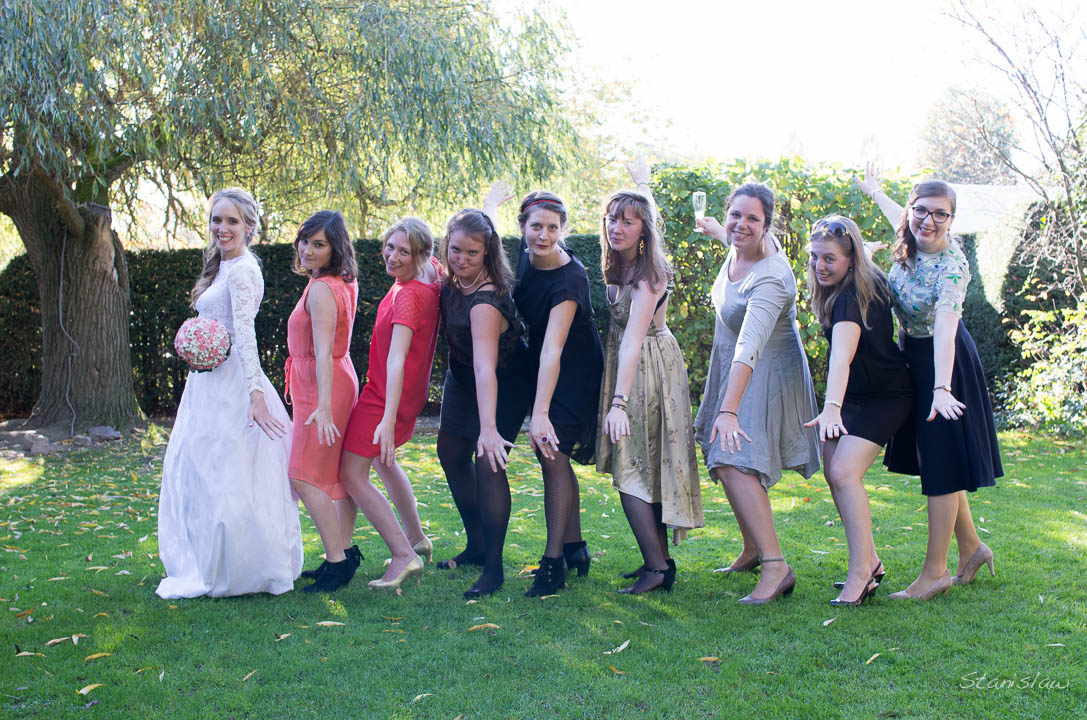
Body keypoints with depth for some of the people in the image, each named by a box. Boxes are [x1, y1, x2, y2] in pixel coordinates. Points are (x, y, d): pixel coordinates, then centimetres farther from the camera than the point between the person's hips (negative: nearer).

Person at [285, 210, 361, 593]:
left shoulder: (321, 289, -19)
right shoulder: (344, 283, 10)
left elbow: (323, 352, -27)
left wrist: (324, 406, -32)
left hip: (322, 386, -10)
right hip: (341, 382, 10)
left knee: (304, 476, -10)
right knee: (339, 472, 15)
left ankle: (337, 561, -11)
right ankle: (345, 552, 23)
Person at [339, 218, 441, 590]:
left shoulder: (409, 295, -27)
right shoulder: (431, 275, -1)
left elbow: (397, 359, -36)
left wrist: (388, 419, -41)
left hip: (387, 395, -10)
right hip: (410, 392, 10)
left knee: (351, 474, -8)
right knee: (384, 461, 28)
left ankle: (404, 556, -10)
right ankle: (417, 539, 40)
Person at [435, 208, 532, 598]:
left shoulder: (486, 300, -36)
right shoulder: (451, 280, -13)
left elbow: (485, 368, -47)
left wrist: (488, 428, -54)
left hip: (506, 385, -9)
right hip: (462, 378, 9)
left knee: (487, 463, -18)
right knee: (451, 452, 13)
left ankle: (493, 567, -10)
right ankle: (476, 545, 28)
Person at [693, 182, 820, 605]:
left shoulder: (770, 278, -30)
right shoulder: (744, 246, -5)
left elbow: (749, 347, -40)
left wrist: (729, 410, -47)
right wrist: (713, 229, 45)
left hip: (766, 376, -9)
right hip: (731, 369, 9)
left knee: (734, 463, -22)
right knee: (725, 460, 16)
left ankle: (776, 566, -23)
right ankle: (753, 550, 31)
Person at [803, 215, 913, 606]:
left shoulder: (854, 296, -27)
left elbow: (842, 355, -44)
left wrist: (831, 408, -55)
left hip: (885, 395, -10)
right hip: (852, 395, 10)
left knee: (844, 471, -22)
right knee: (833, 472, 3)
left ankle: (861, 574, -15)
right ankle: (871, 563, 15)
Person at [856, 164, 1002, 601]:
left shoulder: (952, 266, -27)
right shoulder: (908, 244, -6)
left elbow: (945, 330, -41)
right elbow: (900, 220, 21)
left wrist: (942, 388, -53)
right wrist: (874, 191, 39)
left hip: (942, 362, -8)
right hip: (912, 357, 8)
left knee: (941, 463, -3)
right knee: (934, 458, 16)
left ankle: (935, 572, 4)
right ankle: (970, 546, 31)